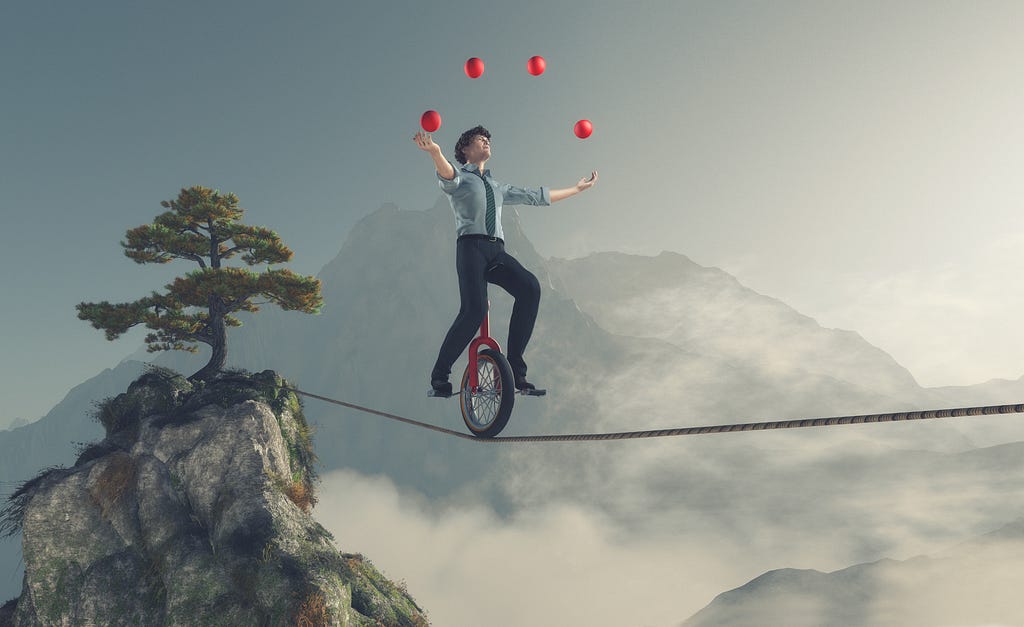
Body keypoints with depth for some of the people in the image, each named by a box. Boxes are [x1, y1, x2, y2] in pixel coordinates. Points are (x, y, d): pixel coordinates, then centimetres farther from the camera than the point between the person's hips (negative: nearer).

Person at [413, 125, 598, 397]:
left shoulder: (498, 188, 33)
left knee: (530, 287, -24)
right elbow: (447, 175, -11)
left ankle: (515, 369, -21)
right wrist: (435, 152, -34)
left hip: (496, 251, 5)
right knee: (474, 310, -26)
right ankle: (439, 378, -12)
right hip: (471, 246, -5)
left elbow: (536, 196, 36)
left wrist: (577, 188, 39)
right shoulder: (460, 178, 15)